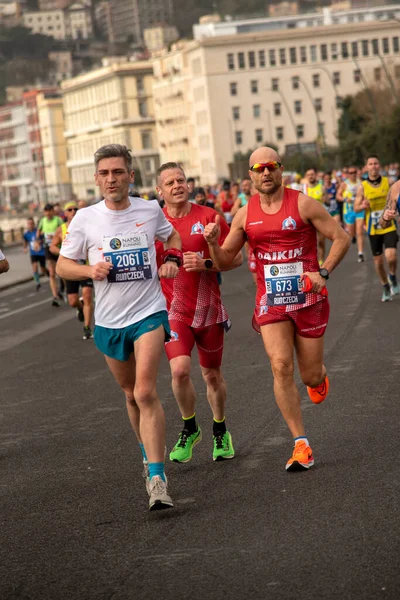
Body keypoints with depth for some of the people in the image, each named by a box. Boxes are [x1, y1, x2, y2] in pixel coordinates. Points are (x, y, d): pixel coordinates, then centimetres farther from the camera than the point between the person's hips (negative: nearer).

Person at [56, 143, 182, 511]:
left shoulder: (150, 211, -1)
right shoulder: (85, 219, -3)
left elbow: (171, 236, 20)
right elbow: (62, 266, 2)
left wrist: (172, 259, -1)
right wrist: (90, 269, -18)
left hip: (149, 314, -2)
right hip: (109, 320, 2)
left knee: (145, 392, -17)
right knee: (131, 394, 16)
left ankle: (157, 480, -20)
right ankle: (150, 452, 41)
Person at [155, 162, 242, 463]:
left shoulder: (208, 217, -3)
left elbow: (236, 258, -2)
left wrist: (206, 263, -17)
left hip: (208, 309, 0)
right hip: (174, 311, 0)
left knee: (213, 375, 12)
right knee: (180, 369, -19)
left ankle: (220, 432, 35)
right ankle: (189, 429, 5)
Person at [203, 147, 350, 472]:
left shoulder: (303, 204, -6)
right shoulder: (245, 215, 4)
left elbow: (341, 238, -3)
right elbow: (224, 261, 10)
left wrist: (323, 272, -15)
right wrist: (213, 242, -11)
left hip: (308, 299, -2)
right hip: (271, 301, 2)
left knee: (310, 376, 5)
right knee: (281, 367, -14)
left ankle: (319, 377, 47)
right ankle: (301, 445, -6)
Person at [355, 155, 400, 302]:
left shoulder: (388, 182, -2)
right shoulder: (363, 186, -2)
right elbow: (356, 208, 1)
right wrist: (362, 206, -21)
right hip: (373, 229, 1)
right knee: (378, 261, 7)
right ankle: (385, 287, 27)